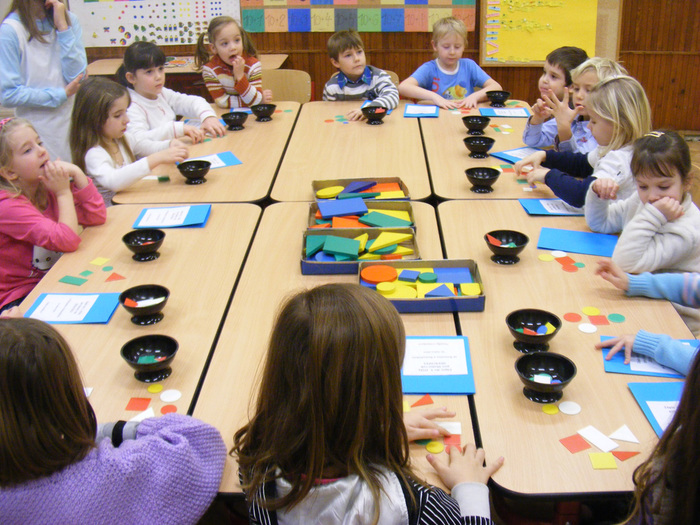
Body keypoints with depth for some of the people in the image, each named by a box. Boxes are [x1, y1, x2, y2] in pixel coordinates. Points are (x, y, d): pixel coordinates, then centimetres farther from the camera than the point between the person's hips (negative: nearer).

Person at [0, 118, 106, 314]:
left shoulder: (46, 189, 3)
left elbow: (97, 217, 1)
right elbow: (67, 240, -30)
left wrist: (77, 175, -9)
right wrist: (64, 193, -16)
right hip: (18, 301, -7)